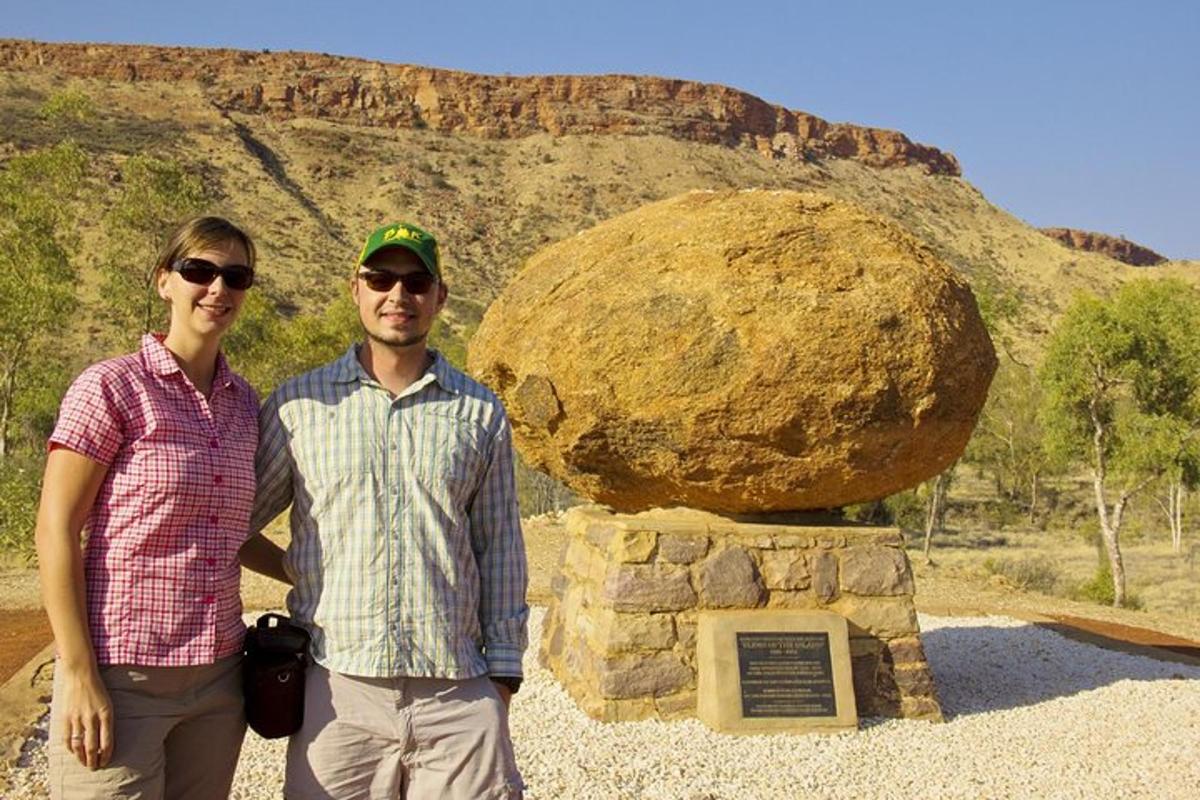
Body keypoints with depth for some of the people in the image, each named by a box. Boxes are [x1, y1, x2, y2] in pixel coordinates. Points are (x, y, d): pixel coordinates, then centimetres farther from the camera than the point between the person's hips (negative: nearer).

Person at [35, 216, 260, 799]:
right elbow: (56, 530, -9)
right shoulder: (112, 388, -7)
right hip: (122, 676, -5)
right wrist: (78, 674, -14)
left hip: (219, 677, 6)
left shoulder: (243, 402, 9)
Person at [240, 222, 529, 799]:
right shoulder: (297, 406, 5)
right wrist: (303, 575, 5)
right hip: (337, 688, 0)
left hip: (459, 693, 1)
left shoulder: (480, 413, 8)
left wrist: (503, 675, 6)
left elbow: (500, 549, 9)